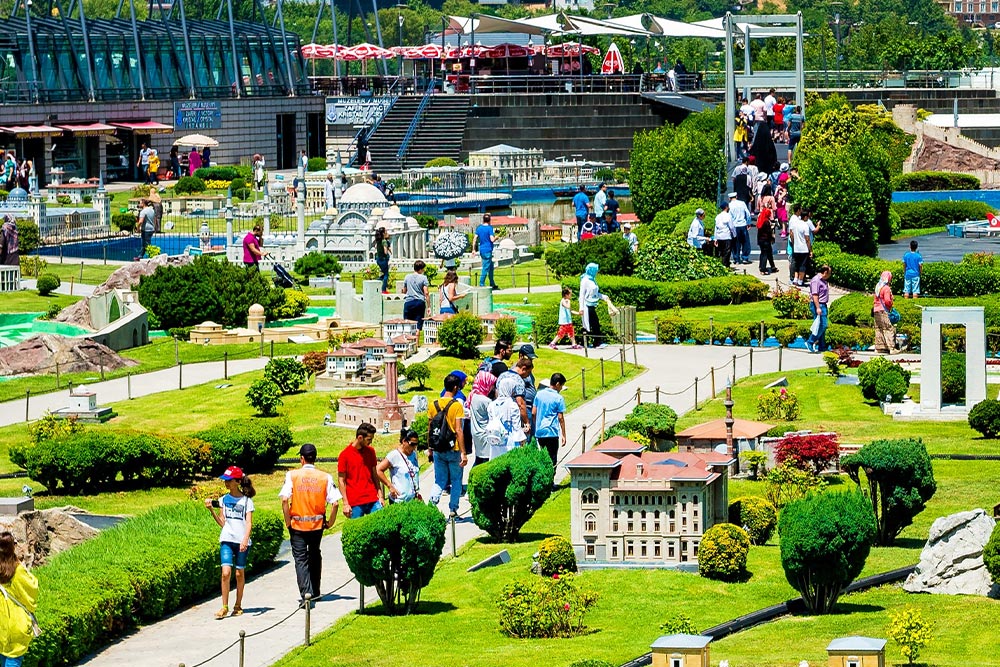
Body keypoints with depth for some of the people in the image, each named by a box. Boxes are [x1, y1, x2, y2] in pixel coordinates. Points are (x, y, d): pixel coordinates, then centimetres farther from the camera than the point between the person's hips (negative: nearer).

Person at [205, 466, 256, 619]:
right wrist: (211, 510, -1)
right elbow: (222, 523, 11)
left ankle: (238, 606, 18)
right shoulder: (223, 500, 10)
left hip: (242, 542, -2)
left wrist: (245, 539, -19)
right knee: (226, 572, -11)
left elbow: (249, 523, -5)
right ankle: (224, 607, -8)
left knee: (239, 573, 5)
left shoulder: (246, 501, 1)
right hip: (227, 540, 2)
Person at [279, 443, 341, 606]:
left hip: (297, 524, -2)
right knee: (315, 556, 21)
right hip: (317, 523, 2)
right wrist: (330, 522, 5)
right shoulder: (325, 477, -3)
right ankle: (315, 592, 29)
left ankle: (306, 593, -16)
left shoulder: (292, 475, -7)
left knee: (301, 559, 0)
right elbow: (335, 502, -8)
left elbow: (284, 499, -17)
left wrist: (288, 521, -7)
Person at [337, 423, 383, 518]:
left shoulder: (370, 451, 11)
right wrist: (345, 503, -8)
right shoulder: (345, 455, -4)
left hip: (373, 500, 4)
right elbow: (341, 481, -3)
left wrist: (380, 496, 8)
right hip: (355, 503, -4)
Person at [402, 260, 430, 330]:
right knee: (418, 326, 1)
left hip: (408, 302, 2)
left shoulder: (407, 277, 5)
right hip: (420, 302, -2)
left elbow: (404, 291, 14)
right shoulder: (423, 278, -4)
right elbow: (426, 293, -7)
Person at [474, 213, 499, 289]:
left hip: (481, 250, 8)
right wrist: (496, 237, 2)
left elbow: (475, 239, 7)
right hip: (488, 250, -8)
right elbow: (492, 240, -19)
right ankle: (481, 284, -4)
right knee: (485, 268, -3)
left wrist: (474, 249, 11)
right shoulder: (489, 228, -12)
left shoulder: (479, 228, 8)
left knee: (491, 267, 17)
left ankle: (492, 284, 22)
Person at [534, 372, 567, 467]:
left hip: (539, 431, 5)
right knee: (552, 458, 1)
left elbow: (533, 413, 7)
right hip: (552, 432, -5)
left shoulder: (539, 394, 5)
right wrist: (563, 435, -2)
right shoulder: (559, 398, -9)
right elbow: (560, 418, -8)